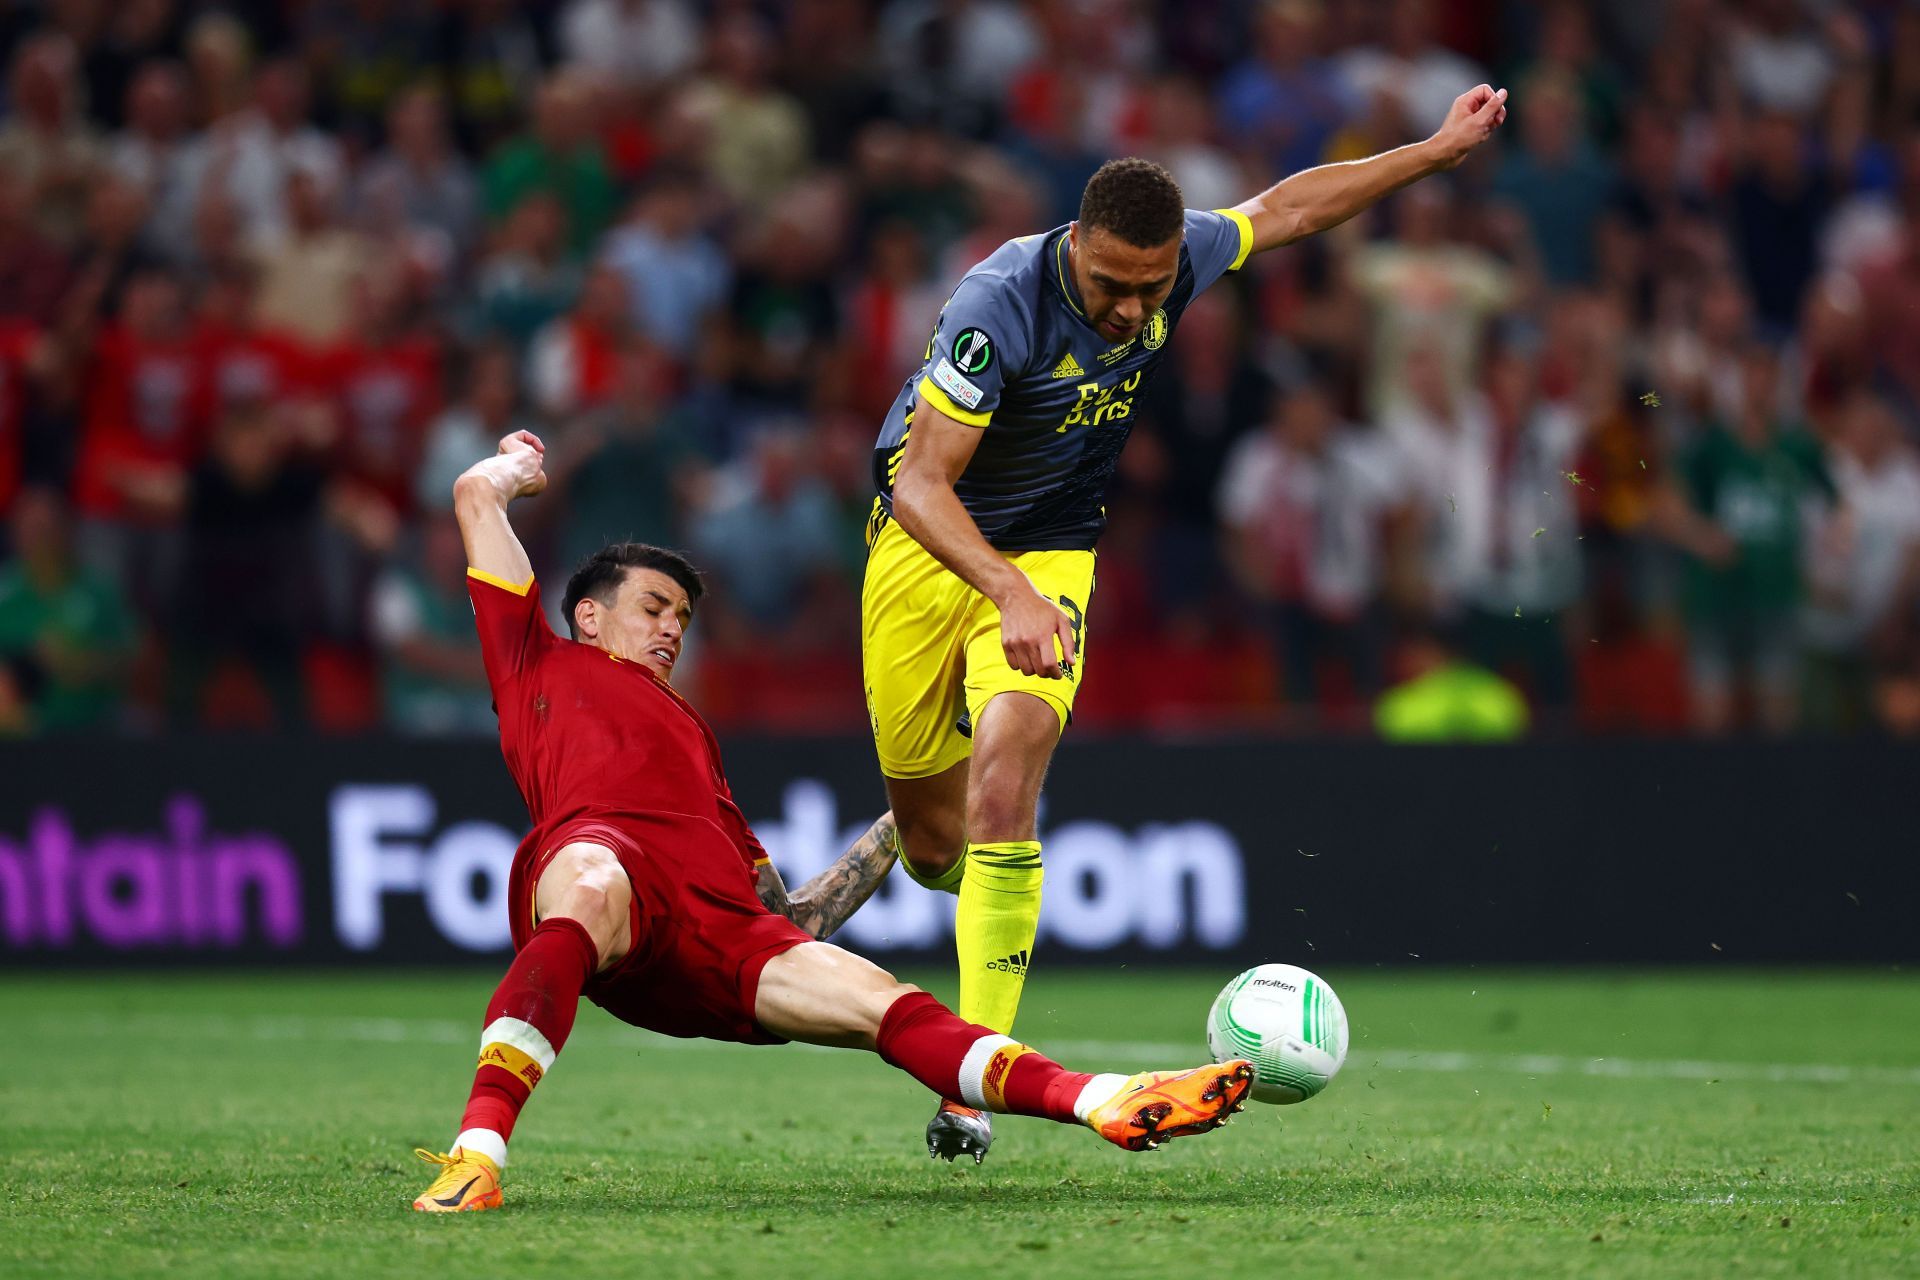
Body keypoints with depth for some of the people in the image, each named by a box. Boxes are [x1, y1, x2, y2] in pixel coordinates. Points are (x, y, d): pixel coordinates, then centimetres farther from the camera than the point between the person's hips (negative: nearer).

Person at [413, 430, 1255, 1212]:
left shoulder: (694, 739, 46)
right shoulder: (543, 665, 33)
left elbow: (788, 919, 42)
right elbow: (476, 494, 31)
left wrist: (894, 835, 44)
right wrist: (517, 469, 53)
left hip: (725, 930, 5)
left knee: (876, 1001, -17)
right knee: (589, 891, -43)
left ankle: (1105, 1105, -38)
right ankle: (475, 1156, -57)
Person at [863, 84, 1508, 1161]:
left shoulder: (1181, 260, -14)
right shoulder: (1002, 304, -28)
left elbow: (1286, 208, 8)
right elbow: (921, 483, -29)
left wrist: (1442, 149, 15)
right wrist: (1012, 594, -43)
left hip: (1052, 554, 2)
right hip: (927, 547, -2)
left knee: (1003, 790, -21)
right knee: (932, 842, 5)